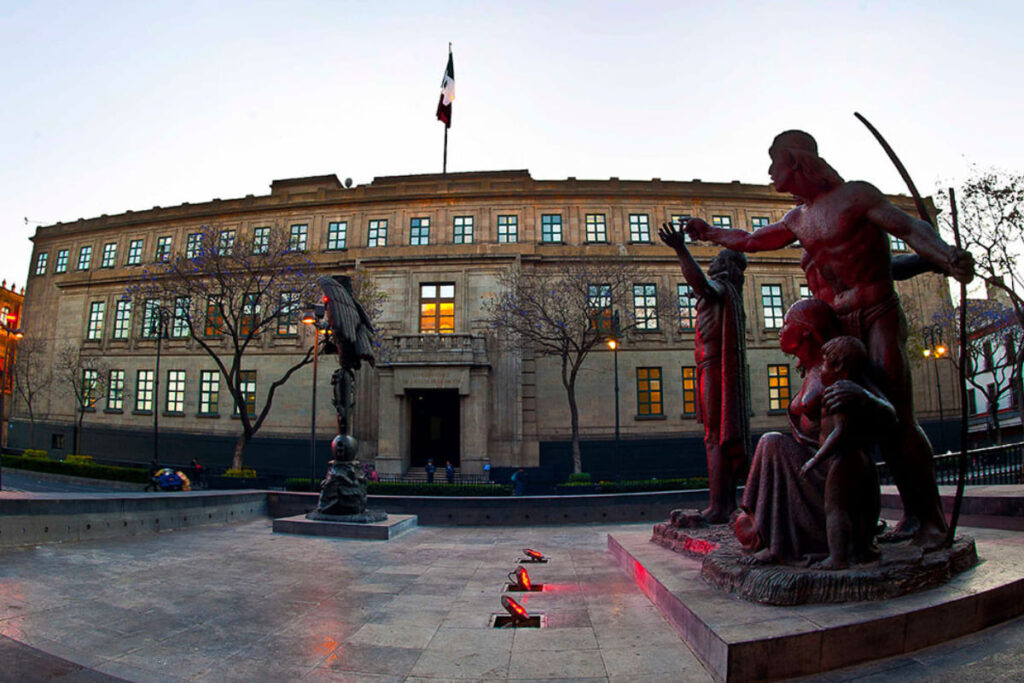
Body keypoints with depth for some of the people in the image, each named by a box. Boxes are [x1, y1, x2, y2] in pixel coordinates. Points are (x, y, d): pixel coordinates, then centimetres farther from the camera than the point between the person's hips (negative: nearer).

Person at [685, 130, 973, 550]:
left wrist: (946, 256, -34)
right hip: (840, 328, 6)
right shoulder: (799, 219, 15)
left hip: (878, 319, -6)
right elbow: (752, 241, 29)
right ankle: (912, 515, 9)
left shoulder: (855, 195, -4)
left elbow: (910, 228, -16)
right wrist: (710, 234, 36)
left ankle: (933, 518, -3)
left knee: (898, 420, -12)